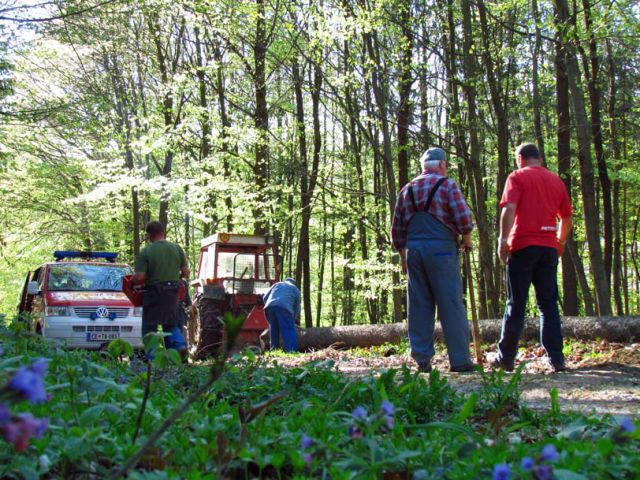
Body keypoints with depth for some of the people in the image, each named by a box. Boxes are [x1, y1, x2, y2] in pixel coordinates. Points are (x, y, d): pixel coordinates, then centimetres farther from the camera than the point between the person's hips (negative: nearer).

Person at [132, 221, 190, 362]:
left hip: (154, 293, -4)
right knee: (171, 323, 21)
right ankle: (179, 344, -3)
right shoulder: (177, 248, 2)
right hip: (173, 292, 4)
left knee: (150, 328, 6)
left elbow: (139, 277, -14)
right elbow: (185, 272, 3)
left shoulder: (146, 251, -10)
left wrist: (131, 283, 7)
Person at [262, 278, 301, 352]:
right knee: (288, 332, -6)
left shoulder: (277, 284, 36)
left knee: (273, 330, 14)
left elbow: (265, 298, 28)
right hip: (284, 308, -3)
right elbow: (297, 309, 27)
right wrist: (292, 319, 38)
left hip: (269, 307, 3)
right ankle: (291, 351, -18)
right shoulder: (295, 289, 30)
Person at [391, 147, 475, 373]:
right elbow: (463, 216, -11)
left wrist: (403, 254, 25)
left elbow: (397, 229, 16)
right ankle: (459, 360, -1)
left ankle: (422, 360, 7)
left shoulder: (407, 190, 15)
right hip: (441, 248, -4)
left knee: (419, 305, 7)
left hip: (414, 249, 5)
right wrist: (467, 237, 7)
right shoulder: (447, 185, 0)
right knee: (451, 304, -2)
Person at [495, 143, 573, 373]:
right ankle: (556, 358, 3)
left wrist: (503, 239, -13)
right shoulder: (556, 181, 14)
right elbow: (567, 218, 19)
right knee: (549, 304, 8)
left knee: (516, 304, 1)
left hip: (523, 245, -4)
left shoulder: (517, 177, 0)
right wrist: (561, 242, 33)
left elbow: (509, 209, -15)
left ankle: (506, 358, 7)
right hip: (549, 246, 4)